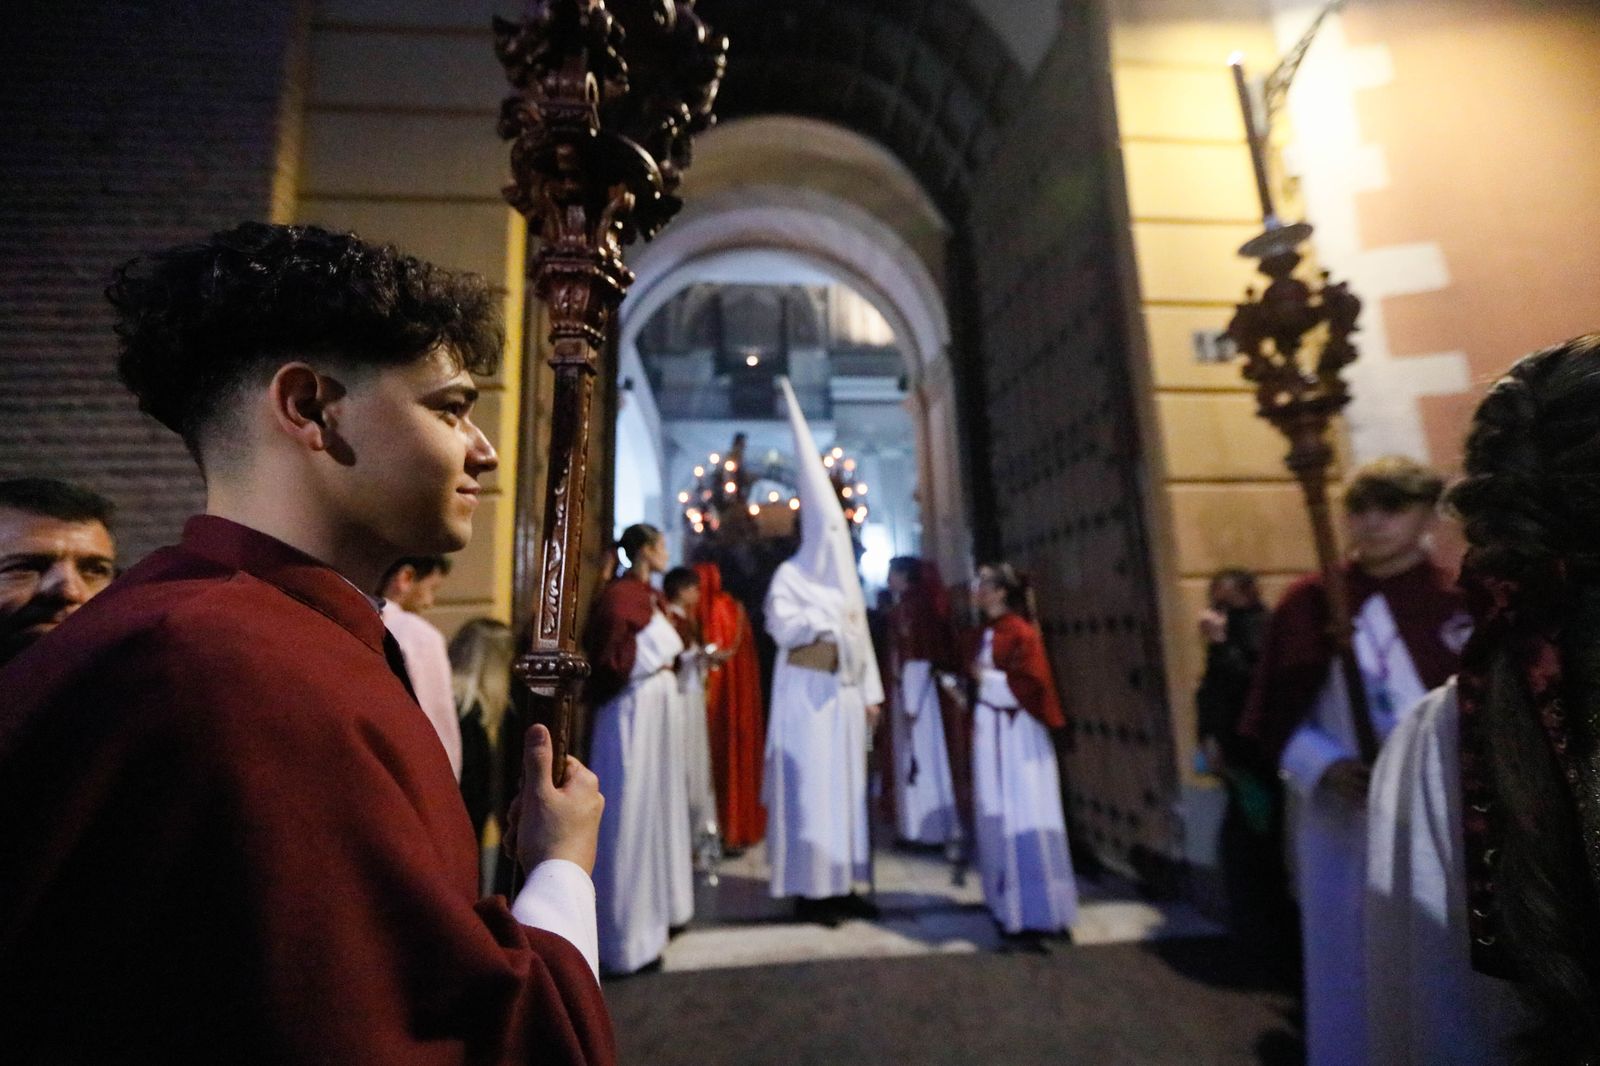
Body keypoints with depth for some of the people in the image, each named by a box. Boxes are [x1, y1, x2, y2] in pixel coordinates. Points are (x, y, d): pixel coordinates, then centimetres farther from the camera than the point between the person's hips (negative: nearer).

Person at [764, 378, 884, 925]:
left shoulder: (847, 581, 16)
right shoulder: (791, 575, -4)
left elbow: (861, 638, 14)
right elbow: (782, 625, -18)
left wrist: (871, 691, 10)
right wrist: (833, 619, -12)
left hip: (844, 693, 7)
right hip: (806, 693, -7)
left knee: (846, 786, 9)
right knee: (811, 786, -4)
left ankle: (842, 884, 18)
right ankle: (809, 889, 5)